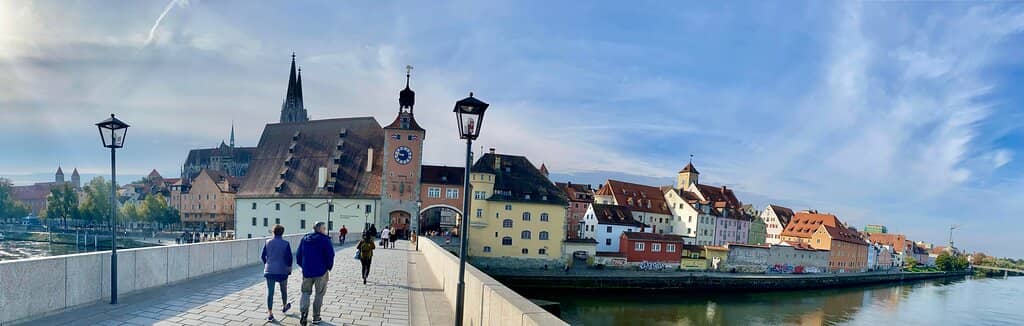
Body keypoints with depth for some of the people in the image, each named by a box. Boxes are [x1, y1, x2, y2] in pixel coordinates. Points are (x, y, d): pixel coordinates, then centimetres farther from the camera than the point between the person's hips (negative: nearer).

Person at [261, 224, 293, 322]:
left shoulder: (268, 242, -1)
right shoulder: (286, 244, -9)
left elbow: (263, 256, 5)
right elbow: (289, 257, -9)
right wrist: (289, 267, 8)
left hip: (269, 271, 1)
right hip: (282, 271, -1)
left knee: (270, 292, 2)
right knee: (283, 290, 20)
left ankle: (270, 314, -2)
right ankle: (285, 306, 40)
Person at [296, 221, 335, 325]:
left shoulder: (304, 239, 7)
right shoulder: (325, 239, -9)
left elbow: (298, 255, 11)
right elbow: (330, 255, -13)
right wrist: (329, 268, 2)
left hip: (307, 271, 4)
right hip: (321, 272, -4)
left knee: (306, 292, 15)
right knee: (319, 294, 9)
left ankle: (304, 312, -8)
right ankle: (316, 317, 13)